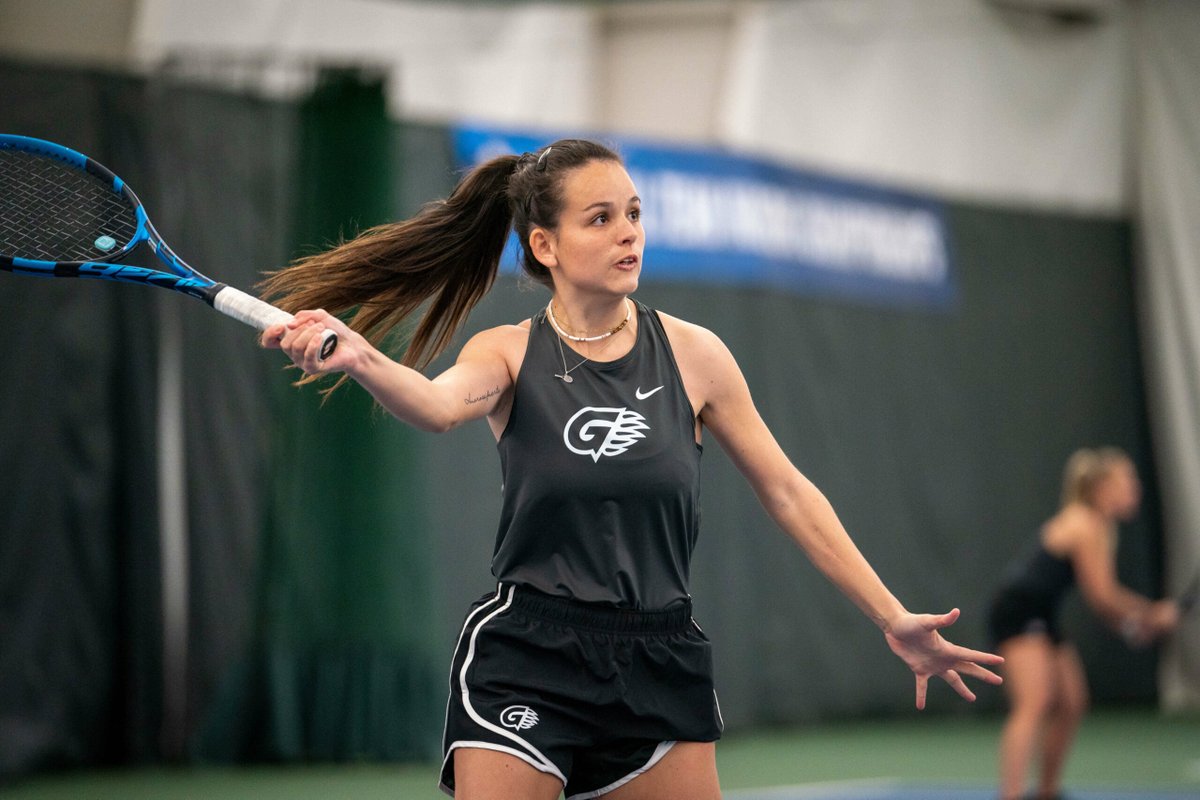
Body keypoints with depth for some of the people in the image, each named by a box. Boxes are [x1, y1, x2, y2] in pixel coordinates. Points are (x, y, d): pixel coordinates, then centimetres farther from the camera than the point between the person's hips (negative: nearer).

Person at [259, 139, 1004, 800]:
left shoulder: (693, 354, 3)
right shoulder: (510, 354, 0)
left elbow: (789, 494, 8)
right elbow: (440, 403, -23)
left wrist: (894, 619, 4)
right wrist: (359, 359, -46)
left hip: (661, 668, 2)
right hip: (525, 663, -2)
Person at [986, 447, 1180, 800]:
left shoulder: (1101, 529, 12)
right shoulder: (1085, 526, -18)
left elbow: (1102, 596, 15)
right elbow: (1102, 596, -20)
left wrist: (1137, 620, 1)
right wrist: (1152, 615, -9)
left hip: (1041, 617, 10)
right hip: (1017, 611, -10)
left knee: (1070, 704, 14)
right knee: (1034, 704, -22)